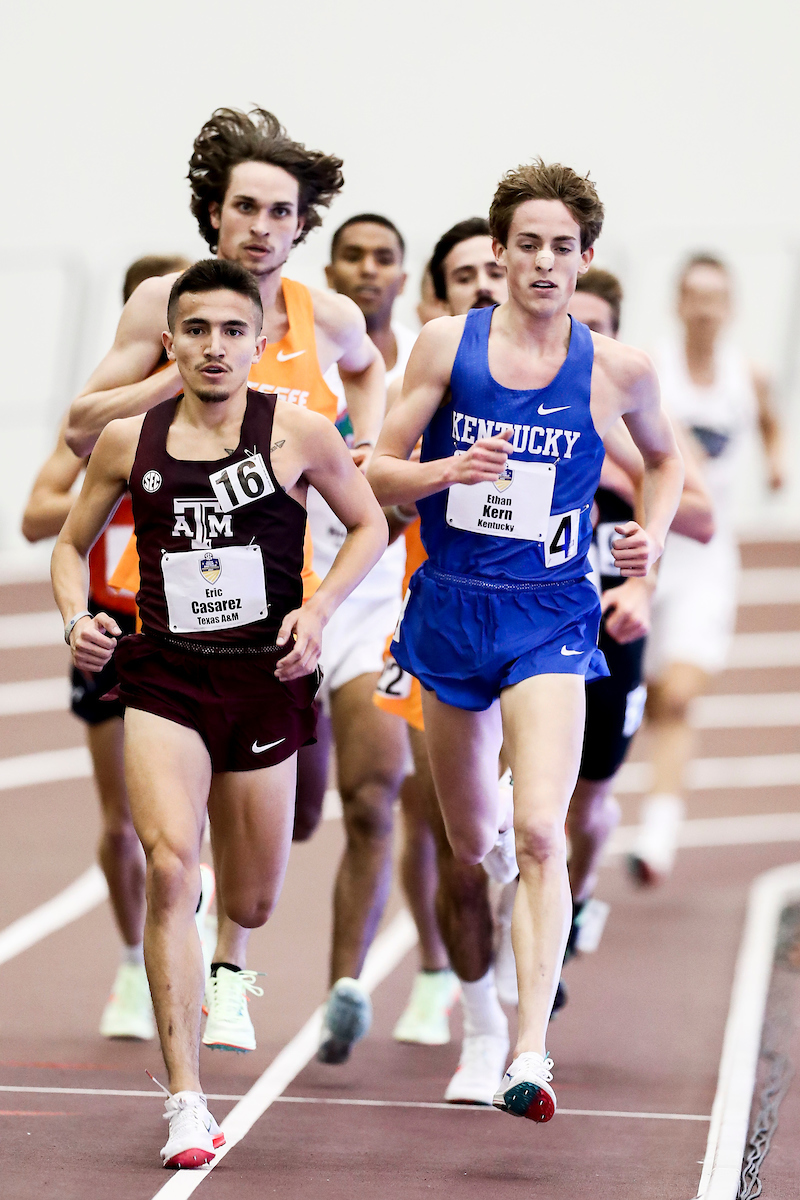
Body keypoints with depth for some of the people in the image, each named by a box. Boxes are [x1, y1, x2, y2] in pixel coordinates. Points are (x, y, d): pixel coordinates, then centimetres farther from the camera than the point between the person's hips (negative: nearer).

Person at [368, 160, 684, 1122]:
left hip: (550, 617, -2)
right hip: (450, 606, 2)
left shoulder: (617, 370, -2)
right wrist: (448, 471, -20)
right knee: (469, 844, 16)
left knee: (539, 835, -20)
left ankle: (529, 1056, -23)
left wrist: (652, 535, 1)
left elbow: (663, 457, 19)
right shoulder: (447, 343, -2)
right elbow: (379, 472, 0)